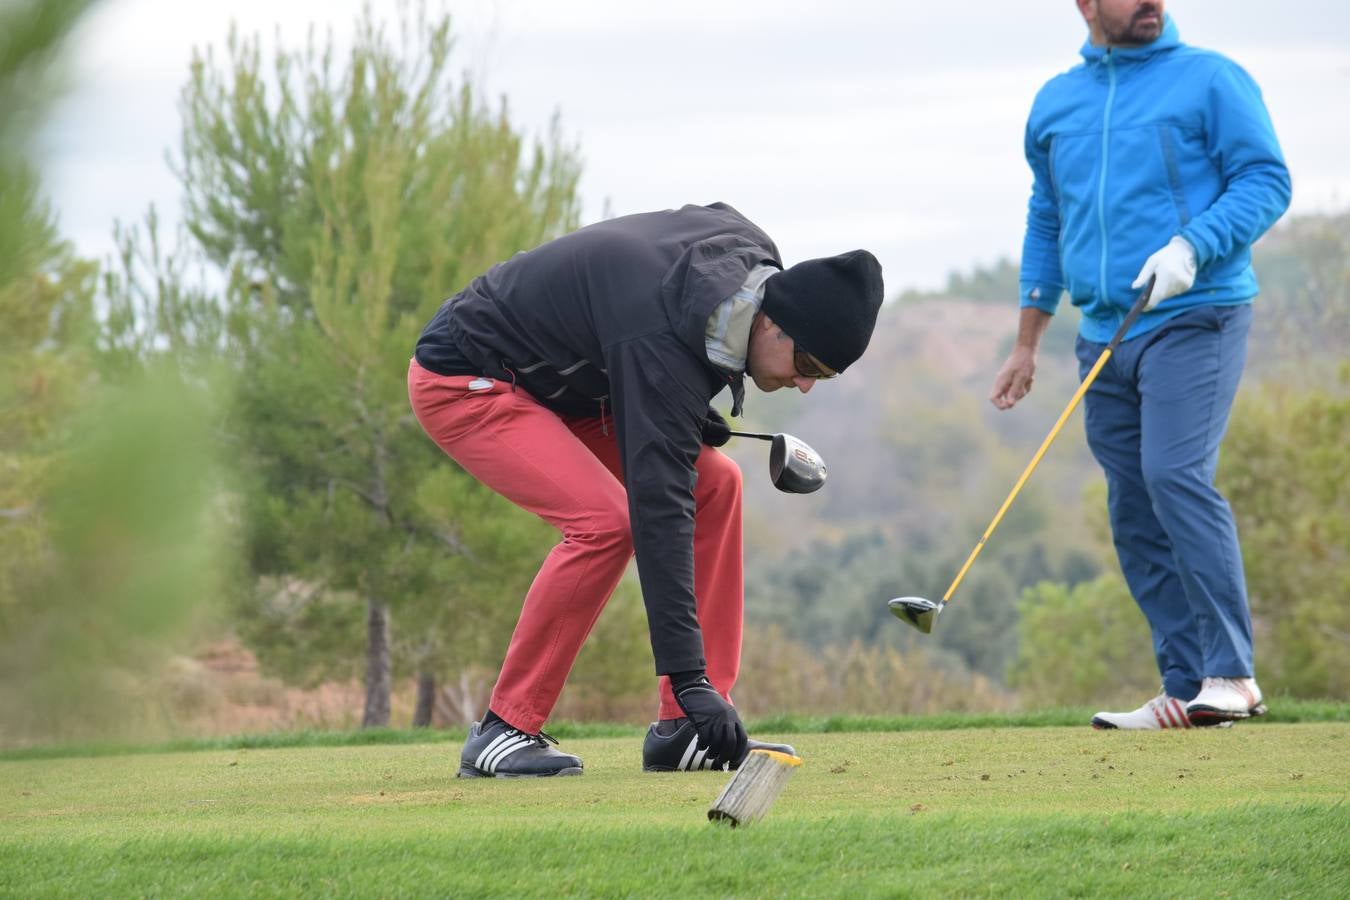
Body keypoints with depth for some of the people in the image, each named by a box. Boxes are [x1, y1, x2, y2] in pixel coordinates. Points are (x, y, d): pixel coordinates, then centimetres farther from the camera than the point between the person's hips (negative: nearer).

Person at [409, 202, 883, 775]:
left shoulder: (751, 253, -10)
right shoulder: (662, 345, -36)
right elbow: (658, 512, -40)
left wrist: (692, 420, 1)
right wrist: (689, 677, -42)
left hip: (556, 379, 10)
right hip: (460, 382, -10)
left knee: (714, 483, -3)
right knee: (605, 520, -28)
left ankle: (683, 729, -1)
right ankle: (504, 729, -15)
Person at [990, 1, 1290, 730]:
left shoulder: (1210, 80, 0)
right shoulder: (1055, 103, 16)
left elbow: (1266, 181, -4)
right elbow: (1045, 224, 24)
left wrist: (1191, 245, -19)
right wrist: (1026, 347, 23)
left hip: (1193, 320, -6)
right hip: (1105, 336, 6)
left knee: (1175, 474, -21)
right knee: (1135, 518, 2)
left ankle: (1231, 674, -18)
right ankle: (1185, 690, 5)